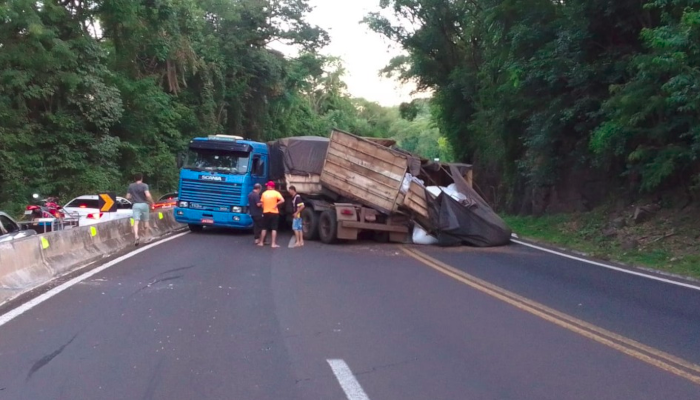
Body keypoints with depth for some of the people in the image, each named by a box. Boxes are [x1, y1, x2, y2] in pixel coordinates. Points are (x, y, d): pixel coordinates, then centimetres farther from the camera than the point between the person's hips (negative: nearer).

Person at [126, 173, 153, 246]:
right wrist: (151, 202, -5)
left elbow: (128, 197, 11)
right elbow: (148, 195, -19)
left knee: (136, 222, -9)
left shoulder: (131, 186, 7)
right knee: (146, 221, 15)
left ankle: (136, 237, -30)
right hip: (144, 204, -1)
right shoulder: (144, 185, -6)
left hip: (136, 205, 1)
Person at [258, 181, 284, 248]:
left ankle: (261, 242, 18)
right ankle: (273, 244, -6)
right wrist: (276, 204, -11)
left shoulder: (264, 193, 2)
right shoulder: (276, 193, -7)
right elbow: (282, 200, -21)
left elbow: (261, 203, 5)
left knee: (264, 228, 14)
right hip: (274, 213, -3)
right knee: (274, 229, -2)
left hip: (266, 212, 3)